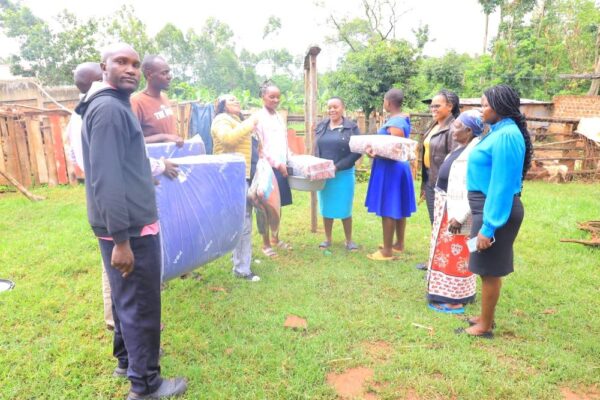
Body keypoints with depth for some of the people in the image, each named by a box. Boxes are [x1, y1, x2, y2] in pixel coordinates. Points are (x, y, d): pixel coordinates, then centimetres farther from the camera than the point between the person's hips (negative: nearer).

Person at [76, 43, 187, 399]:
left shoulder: (118, 105, 16)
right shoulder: (108, 108, -16)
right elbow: (106, 179, -24)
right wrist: (120, 239, -25)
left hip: (131, 222, 10)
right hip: (130, 227, -10)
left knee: (128, 298, 21)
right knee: (141, 304, 1)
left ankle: (127, 360, 38)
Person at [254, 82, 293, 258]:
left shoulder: (279, 117, 16)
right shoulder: (258, 117, -6)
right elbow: (259, 146, -12)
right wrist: (277, 164, -14)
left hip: (281, 167, 7)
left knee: (278, 204, 13)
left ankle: (275, 238, 27)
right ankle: (266, 243, 9)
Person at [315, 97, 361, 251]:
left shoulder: (351, 127, -4)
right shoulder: (321, 126, 7)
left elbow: (357, 151, -9)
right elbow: (316, 148, 11)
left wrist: (338, 166, -16)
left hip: (343, 174, -3)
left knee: (345, 208, 4)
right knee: (326, 207, 10)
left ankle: (349, 240, 19)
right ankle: (327, 239, 24)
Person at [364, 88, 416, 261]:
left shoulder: (395, 123, -19)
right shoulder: (403, 118, 11)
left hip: (390, 168, -10)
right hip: (399, 167, 10)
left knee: (387, 209, -4)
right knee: (397, 208, 16)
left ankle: (387, 251, 3)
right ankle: (399, 244, 27)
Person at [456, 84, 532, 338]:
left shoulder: (506, 136, -20)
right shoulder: (500, 131, 11)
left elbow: (502, 185, -23)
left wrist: (488, 226, -23)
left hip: (496, 209, -10)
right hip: (489, 207, 10)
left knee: (490, 270, 3)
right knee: (489, 268, 18)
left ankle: (485, 326, 18)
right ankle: (486, 316, 33)